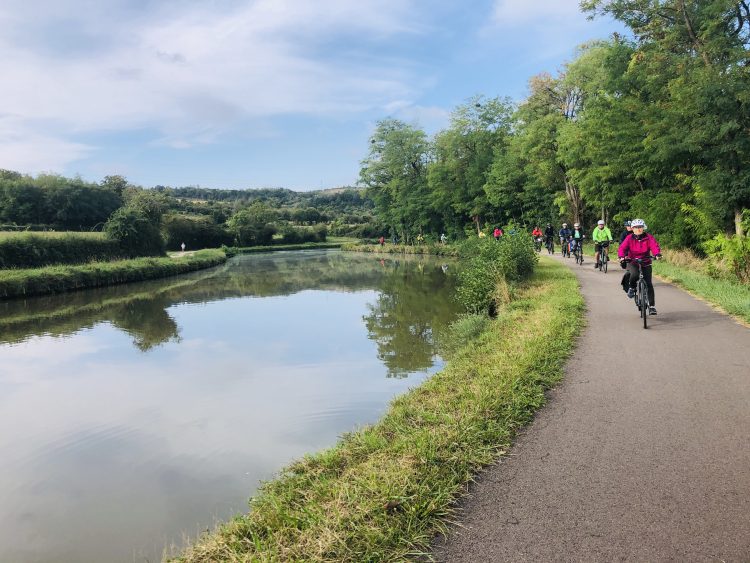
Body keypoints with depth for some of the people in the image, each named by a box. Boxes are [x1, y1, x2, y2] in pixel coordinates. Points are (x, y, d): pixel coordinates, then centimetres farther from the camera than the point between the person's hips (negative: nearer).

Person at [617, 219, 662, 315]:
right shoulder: (629, 238, -7)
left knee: (649, 284, -6)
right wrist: (622, 257, -38)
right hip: (632, 262, -1)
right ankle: (631, 287, -1)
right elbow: (622, 248, -18)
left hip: (646, 263, 1)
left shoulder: (648, 238, -6)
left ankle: (652, 306, 3)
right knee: (634, 274, -34)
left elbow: (654, 246, -21)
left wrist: (657, 254, -43)